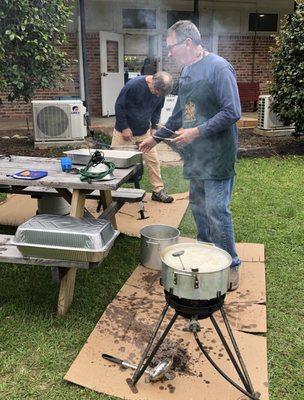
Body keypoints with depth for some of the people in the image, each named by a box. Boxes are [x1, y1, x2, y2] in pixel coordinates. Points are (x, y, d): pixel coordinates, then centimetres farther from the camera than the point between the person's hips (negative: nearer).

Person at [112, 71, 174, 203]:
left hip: (144, 133, 4)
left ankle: (158, 191, 13)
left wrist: (154, 127, 0)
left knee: (153, 161, 2)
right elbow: (119, 106, -17)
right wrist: (124, 128, -17)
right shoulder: (133, 85, -23)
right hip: (125, 132, -4)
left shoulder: (160, 91, -6)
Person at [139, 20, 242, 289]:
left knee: (216, 211, -6)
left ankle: (231, 265, 11)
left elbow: (232, 112, -18)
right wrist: (156, 138, 25)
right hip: (195, 156, 8)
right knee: (198, 207, 13)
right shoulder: (187, 71, 14)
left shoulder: (218, 68, -12)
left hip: (216, 156, -8)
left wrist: (197, 132, -20)